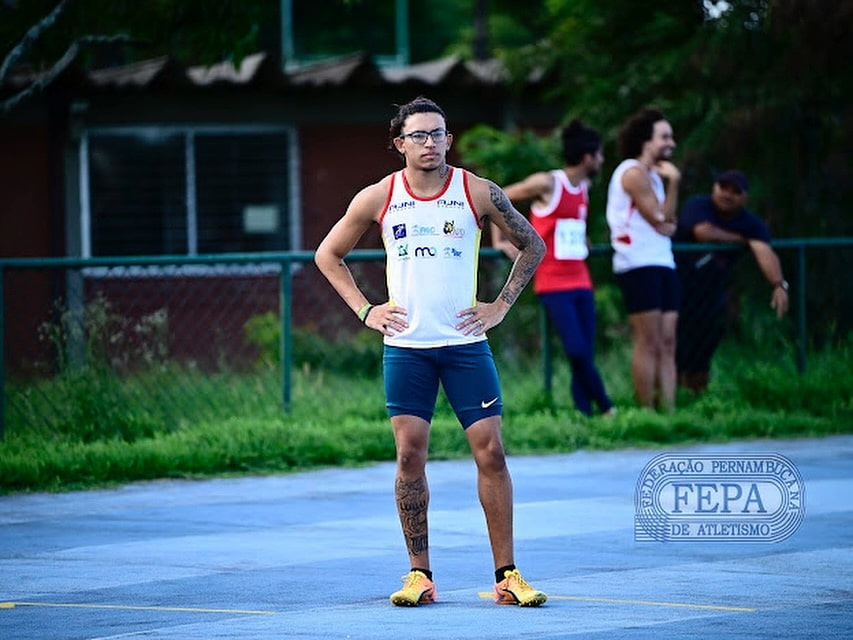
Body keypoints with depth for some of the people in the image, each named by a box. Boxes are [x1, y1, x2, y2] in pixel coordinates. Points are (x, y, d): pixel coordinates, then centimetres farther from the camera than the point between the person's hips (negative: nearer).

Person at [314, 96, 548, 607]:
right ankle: (419, 575, 6)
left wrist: (501, 306, 2)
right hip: (405, 346, 1)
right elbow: (328, 254, 13)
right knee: (410, 455, -2)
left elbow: (533, 245, 10)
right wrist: (365, 310, 4)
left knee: (491, 451, -5)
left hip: (465, 343, -1)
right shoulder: (377, 199, 0)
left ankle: (507, 575, 1)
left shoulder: (478, 193, -2)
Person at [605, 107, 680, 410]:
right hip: (639, 265, -9)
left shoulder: (653, 174, 21)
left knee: (667, 344, 3)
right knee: (648, 344, -10)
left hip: (662, 264, 9)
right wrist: (673, 182, -7)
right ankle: (647, 413, -9)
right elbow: (661, 223, -13)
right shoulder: (634, 173, -9)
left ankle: (668, 409, 1)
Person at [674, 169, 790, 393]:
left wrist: (779, 285, -43)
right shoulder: (698, 205, -14)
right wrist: (740, 238, -17)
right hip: (679, 284, -4)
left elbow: (765, 253, -24)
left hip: (711, 291, 4)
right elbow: (703, 232, -34)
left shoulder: (751, 223, -7)